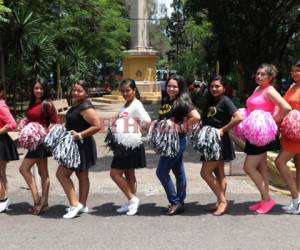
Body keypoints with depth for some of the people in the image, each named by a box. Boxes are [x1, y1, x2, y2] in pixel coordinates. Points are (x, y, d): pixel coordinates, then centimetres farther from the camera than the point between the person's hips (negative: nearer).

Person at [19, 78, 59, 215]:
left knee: (24, 168, -8)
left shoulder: (47, 104, -10)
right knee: (43, 172, 10)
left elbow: (56, 122, -10)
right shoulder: (32, 104, 12)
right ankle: (44, 203, 15)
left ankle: (36, 199, -3)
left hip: (42, 140, -8)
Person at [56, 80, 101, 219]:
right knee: (82, 175, 15)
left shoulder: (85, 107, -20)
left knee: (62, 174, -7)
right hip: (76, 146, 10)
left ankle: (75, 204, -3)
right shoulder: (76, 105, 11)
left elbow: (97, 125, -27)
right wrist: (65, 130, 10)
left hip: (81, 146, -10)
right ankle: (82, 205, 25)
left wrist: (79, 135, -24)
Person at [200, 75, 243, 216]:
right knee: (219, 174, 12)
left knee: (205, 172, -9)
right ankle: (221, 202, 19)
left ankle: (222, 201, 0)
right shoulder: (210, 102, 15)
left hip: (220, 141, -8)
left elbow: (238, 118, -21)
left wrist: (223, 130, -16)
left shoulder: (225, 101, -10)